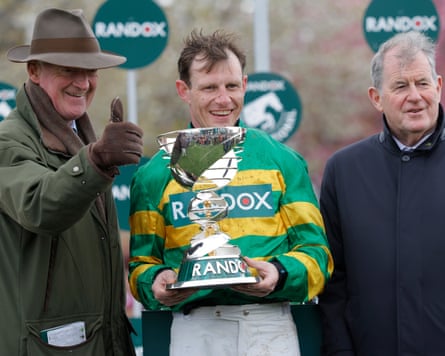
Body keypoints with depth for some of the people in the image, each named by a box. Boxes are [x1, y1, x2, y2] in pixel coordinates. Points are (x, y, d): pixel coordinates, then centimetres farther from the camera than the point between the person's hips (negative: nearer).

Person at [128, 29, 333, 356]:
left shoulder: (282, 161, 6)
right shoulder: (156, 175, 6)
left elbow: (314, 251, 5)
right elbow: (143, 262, 8)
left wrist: (280, 274, -15)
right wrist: (157, 283, -13)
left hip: (271, 328, 0)